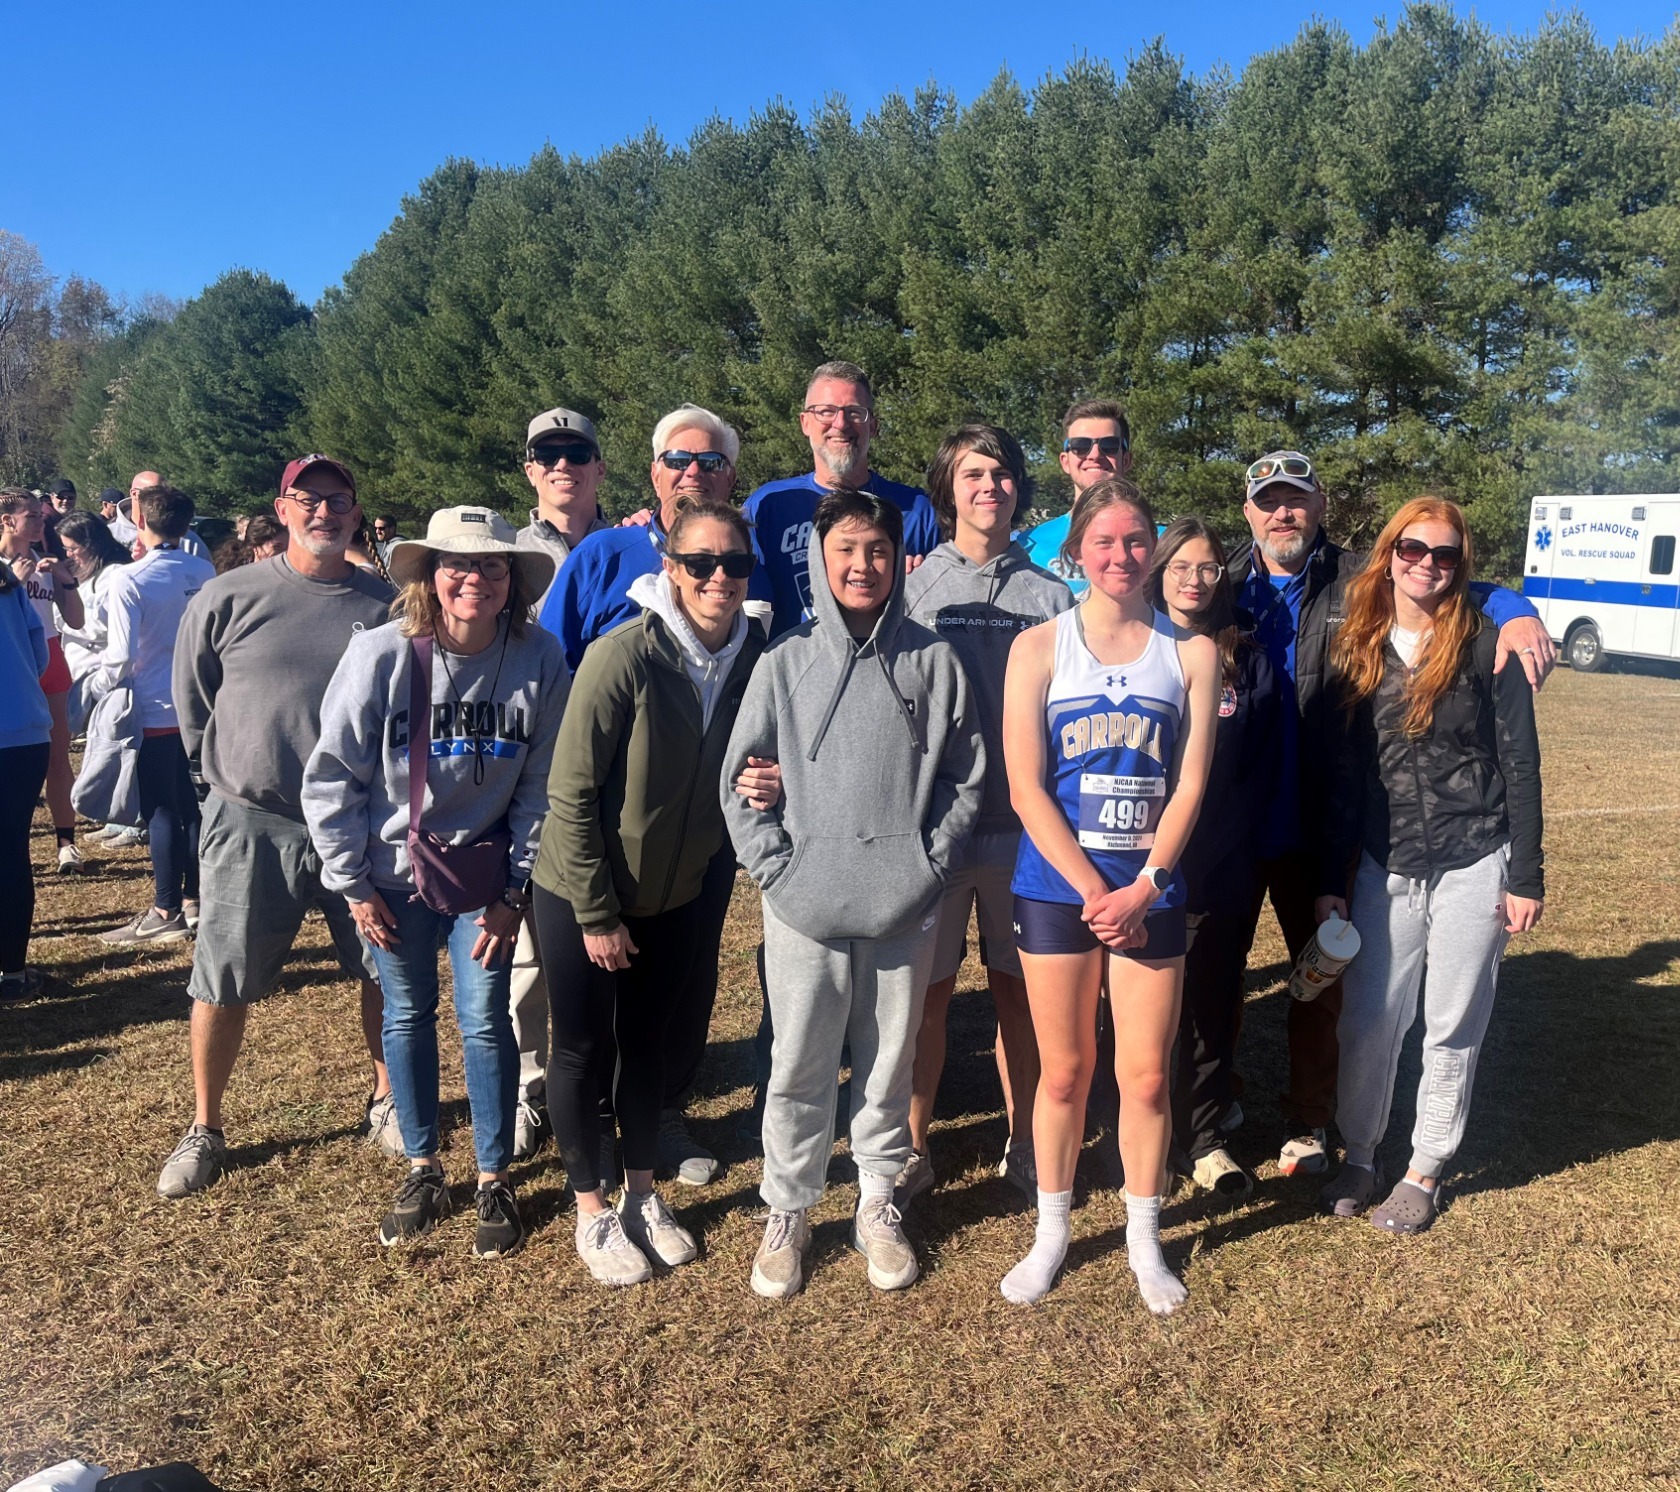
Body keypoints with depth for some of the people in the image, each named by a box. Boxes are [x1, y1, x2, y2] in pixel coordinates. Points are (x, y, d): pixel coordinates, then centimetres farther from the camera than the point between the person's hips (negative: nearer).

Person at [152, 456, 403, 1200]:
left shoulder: (385, 604, -2)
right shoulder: (229, 597, -3)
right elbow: (190, 700, 8)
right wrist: (222, 781, 8)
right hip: (251, 824, 0)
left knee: (384, 971, 11)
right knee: (223, 983, 7)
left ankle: (386, 1101, 32)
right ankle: (205, 1129, 26)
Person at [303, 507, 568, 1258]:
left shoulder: (540, 660, -13)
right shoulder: (381, 653, -15)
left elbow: (540, 785, -5)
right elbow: (331, 777, -8)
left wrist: (516, 889, -5)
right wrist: (354, 885, -6)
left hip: (483, 872, 0)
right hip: (394, 872, 0)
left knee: (484, 1021, 2)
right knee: (406, 1017, 12)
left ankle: (493, 1181, 21)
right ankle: (422, 1168, 31)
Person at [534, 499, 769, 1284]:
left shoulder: (753, 659, -7)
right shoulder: (623, 657, -24)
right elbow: (571, 793, -20)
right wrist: (596, 913, -16)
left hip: (674, 896, 5)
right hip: (580, 896, -4)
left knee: (648, 1043, 18)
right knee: (584, 1049, 9)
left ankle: (642, 1194, 36)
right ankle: (592, 1212, 28)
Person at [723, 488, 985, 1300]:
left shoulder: (933, 661, 1)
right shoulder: (785, 661, 0)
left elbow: (965, 778, 5)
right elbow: (739, 779, 1)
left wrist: (931, 864, -3)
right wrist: (776, 869, -6)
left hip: (905, 910, 1)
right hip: (804, 909, 0)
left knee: (889, 1064, 14)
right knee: (799, 1069, 9)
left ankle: (878, 1204, 33)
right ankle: (787, 1212, 28)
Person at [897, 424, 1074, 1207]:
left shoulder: (1050, 596, 6)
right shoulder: (914, 586, 3)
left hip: (1022, 824, 1)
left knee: (1018, 988, 11)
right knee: (926, 990, 6)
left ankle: (1021, 1144, 27)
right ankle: (912, 1148, 22)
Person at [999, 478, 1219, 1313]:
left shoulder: (1191, 653, 2)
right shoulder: (1039, 648, -2)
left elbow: (1188, 785, -1)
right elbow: (1026, 787, -7)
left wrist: (1142, 887, -10)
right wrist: (1095, 893, -10)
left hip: (1152, 892, 1)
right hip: (1056, 889, -1)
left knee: (1146, 1073, 7)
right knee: (1063, 1071, 10)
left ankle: (1144, 1239, 28)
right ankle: (1051, 1233, 29)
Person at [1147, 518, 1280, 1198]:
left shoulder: (1248, 660, 7)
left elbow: (1262, 766, 5)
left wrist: (1221, 840, -5)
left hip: (1222, 869, 2)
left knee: (1214, 1003, 9)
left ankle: (1204, 1139, 23)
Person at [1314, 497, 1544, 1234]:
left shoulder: (1485, 644, -4)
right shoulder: (1356, 650, 3)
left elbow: (1520, 765, -3)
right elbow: (1341, 777, 5)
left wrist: (1526, 877, -6)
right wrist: (1330, 881, 4)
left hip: (1473, 867, -2)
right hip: (1385, 869, 2)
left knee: (1453, 1028, 8)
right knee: (1368, 1022, 4)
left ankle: (1425, 1171, 25)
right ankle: (1358, 1157, 25)